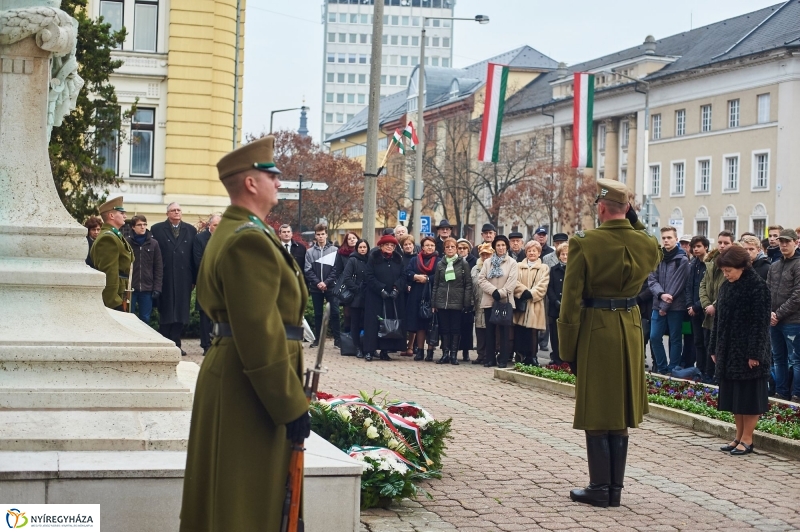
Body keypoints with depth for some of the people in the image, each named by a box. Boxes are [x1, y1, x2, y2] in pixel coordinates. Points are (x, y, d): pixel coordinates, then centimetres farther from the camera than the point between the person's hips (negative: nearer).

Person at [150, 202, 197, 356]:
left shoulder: (191, 230, 9)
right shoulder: (157, 229, 3)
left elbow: (194, 256, 6)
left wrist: (194, 278, 2)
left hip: (184, 278, 2)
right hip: (165, 278, -2)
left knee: (181, 311, 5)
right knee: (165, 311, 3)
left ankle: (176, 344, 12)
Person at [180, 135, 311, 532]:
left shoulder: (230, 232, 15)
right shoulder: (250, 239, -19)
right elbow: (260, 333, -25)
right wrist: (292, 406, -21)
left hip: (228, 376, 11)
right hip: (250, 389, -11)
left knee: (221, 493, 18)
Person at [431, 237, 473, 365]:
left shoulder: (463, 263, 1)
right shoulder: (440, 264, 9)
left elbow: (468, 284, -1)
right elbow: (435, 284, 11)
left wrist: (467, 303, -8)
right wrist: (433, 303, 6)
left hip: (457, 302, -2)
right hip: (442, 301, 3)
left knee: (455, 329, 0)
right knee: (444, 329, 4)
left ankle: (454, 354, 6)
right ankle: (445, 354, 10)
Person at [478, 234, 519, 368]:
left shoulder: (512, 263, 3)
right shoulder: (488, 262, 11)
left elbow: (511, 283, -7)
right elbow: (481, 279, 1)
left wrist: (501, 293, -16)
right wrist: (493, 291, -12)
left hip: (505, 301, -3)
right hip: (489, 301, 3)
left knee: (504, 331, -1)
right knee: (490, 331, 6)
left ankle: (503, 359, 1)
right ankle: (489, 358, 11)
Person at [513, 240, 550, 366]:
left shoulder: (544, 268, 9)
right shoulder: (519, 267, 14)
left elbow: (542, 286, -1)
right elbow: (515, 282, 2)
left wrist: (531, 294, -12)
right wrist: (524, 292, -13)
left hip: (535, 305, -2)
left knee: (533, 331, -7)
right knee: (519, 331, -3)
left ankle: (532, 357, -1)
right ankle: (523, 356, 5)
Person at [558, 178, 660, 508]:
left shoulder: (585, 243, -14)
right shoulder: (646, 244, -2)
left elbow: (571, 299, -13)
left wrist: (567, 348, -6)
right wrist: (634, 222, 12)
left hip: (595, 331, -4)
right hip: (629, 331, 5)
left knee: (597, 415, 3)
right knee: (619, 413, 12)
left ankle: (600, 488, 5)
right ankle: (615, 488, 15)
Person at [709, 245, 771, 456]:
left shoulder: (757, 286, -11)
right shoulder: (726, 287, 10)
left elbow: (761, 322, -14)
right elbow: (718, 319, 15)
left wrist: (755, 353, -18)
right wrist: (715, 349, 13)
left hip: (748, 352, -7)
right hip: (729, 351, 7)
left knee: (749, 396, -1)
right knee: (734, 396, 11)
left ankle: (747, 439, 6)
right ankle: (739, 437, 19)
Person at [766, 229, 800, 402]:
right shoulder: (774, 266, 14)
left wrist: (779, 314, -12)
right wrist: (769, 312, -5)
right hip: (774, 321, 7)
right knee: (779, 359, 13)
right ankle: (781, 393, 22)